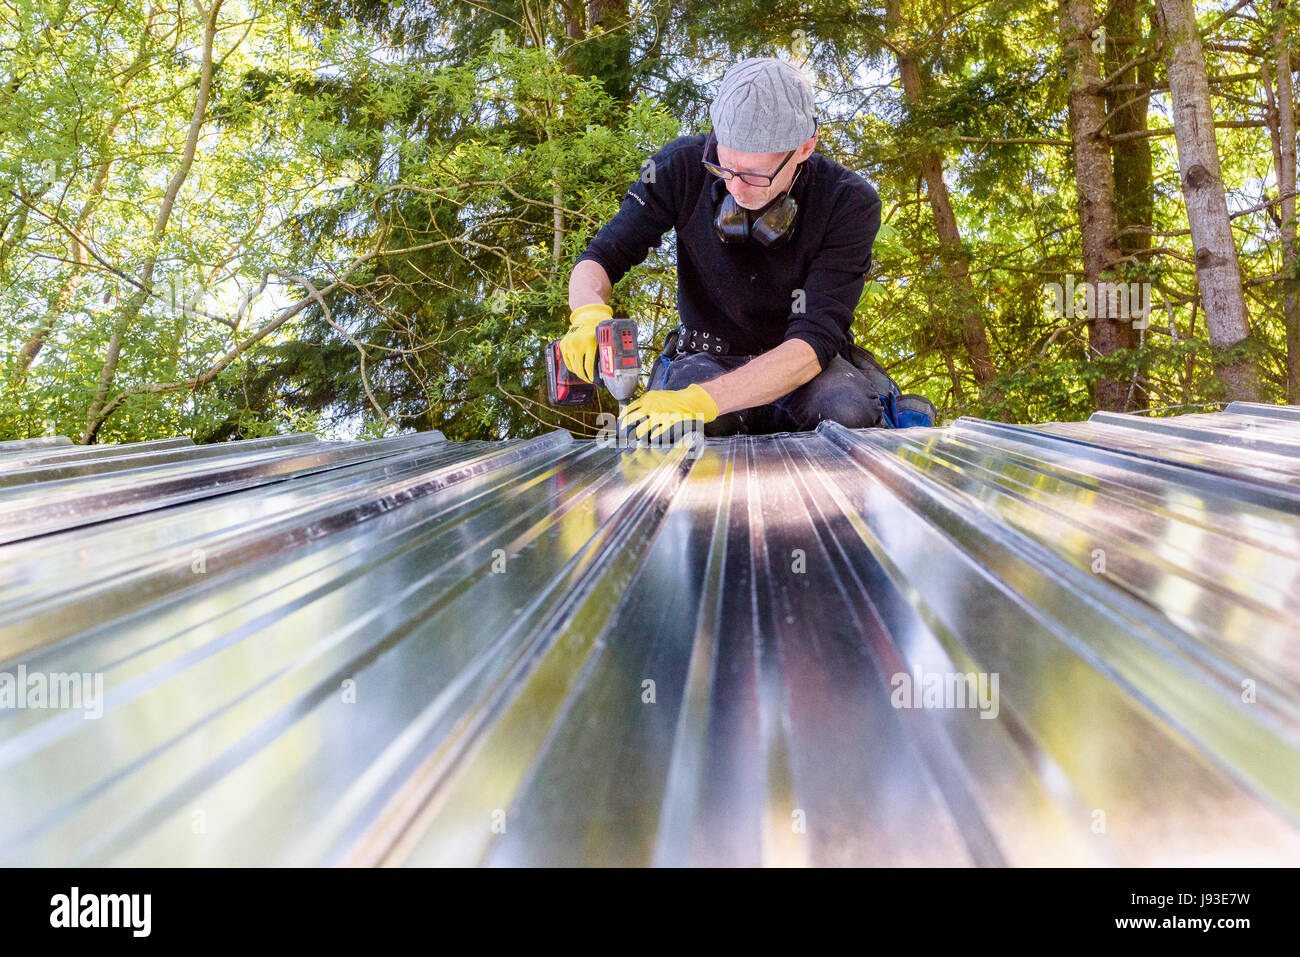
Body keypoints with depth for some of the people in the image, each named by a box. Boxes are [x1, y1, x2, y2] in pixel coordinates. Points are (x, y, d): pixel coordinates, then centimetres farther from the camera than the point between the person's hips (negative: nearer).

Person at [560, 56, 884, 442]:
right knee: (666, 429, -37)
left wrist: (703, 399, -43)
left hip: (801, 367, 0)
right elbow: (601, 256, -5)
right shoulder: (684, 166, -13)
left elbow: (815, 340, -27)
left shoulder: (849, 203, -19)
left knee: (848, 410, -37)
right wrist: (588, 313, -33)